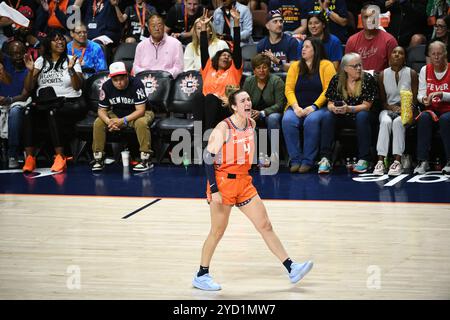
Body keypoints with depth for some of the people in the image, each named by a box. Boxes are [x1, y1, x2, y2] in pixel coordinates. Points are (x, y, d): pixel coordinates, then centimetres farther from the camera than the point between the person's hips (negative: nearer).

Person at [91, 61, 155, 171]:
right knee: (98, 123, -17)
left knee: (141, 122, -36)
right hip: (116, 115, 4)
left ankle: (146, 159, -30)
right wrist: (108, 121, -30)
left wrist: (123, 121, -38)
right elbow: (102, 110, -7)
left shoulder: (136, 84, -26)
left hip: (135, 115, -4)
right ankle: (98, 158, -8)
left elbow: (140, 110, -27)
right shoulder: (107, 86, -13)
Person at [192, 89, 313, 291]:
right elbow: (208, 159, -18)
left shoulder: (251, 124, 4)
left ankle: (291, 269, 6)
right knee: (217, 231, 2)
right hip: (223, 182, -7)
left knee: (265, 225, 5)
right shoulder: (223, 128, -18)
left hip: (244, 182, 7)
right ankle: (201, 276, 17)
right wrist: (214, 190, -21)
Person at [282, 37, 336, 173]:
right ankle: (295, 160, -26)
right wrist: (295, 107, -12)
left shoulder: (326, 65, 3)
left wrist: (313, 107, -17)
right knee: (287, 120, -29)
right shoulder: (295, 66, 15)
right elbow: (289, 89, 6)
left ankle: (308, 161, -29)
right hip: (297, 107, 3)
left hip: (319, 107, -3)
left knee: (312, 120, -36)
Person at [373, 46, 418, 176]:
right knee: (385, 121, -34)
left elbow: (415, 99, 0)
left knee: (398, 121, -35)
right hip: (388, 109, 1)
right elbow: (382, 100, 8)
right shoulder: (383, 75, 7)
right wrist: (392, 107, -12)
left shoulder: (411, 74, 3)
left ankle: (397, 161, -40)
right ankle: (380, 161, -41)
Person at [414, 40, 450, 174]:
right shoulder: (425, 70, 8)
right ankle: (423, 161, -30)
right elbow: (420, 93, 7)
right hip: (432, 110, 3)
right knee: (424, 117, -31)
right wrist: (423, 98, -15)